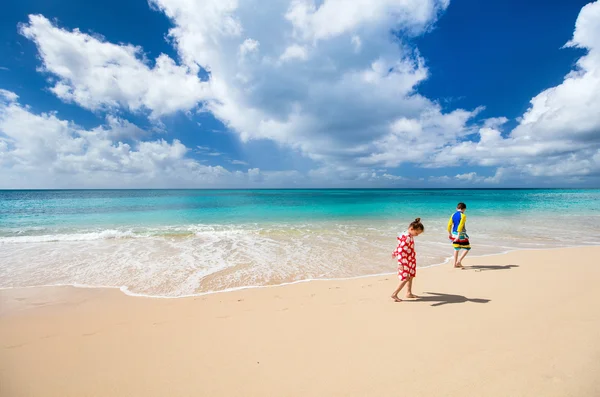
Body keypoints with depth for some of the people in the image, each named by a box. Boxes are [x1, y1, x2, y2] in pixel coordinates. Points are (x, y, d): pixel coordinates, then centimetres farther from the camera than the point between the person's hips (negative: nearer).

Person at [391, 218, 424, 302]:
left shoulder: (410, 236, 6)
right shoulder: (407, 237, -25)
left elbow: (400, 246, 20)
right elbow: (401, 250, -32)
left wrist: (395, 253, 34)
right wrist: (400, 263, -38)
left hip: (410, 261, 10)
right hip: (405, 261, -10)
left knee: (410, 277, 18)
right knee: (406, 278, -7)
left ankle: (409, 293, 30)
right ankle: (394, 294, -3)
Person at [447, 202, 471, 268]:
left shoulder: (453, 215, 5)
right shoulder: (463, 216, -12)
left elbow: (449, 225, 6)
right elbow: (460, 226, -20)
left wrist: (449, 234, 18)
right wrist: (458, 236, -22)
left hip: (454, 233, 6)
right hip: (461, 234, -6)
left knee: (456, 248, 15)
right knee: (467, 248, 7)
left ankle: (455, 264, 19)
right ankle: (459, 261, -5)